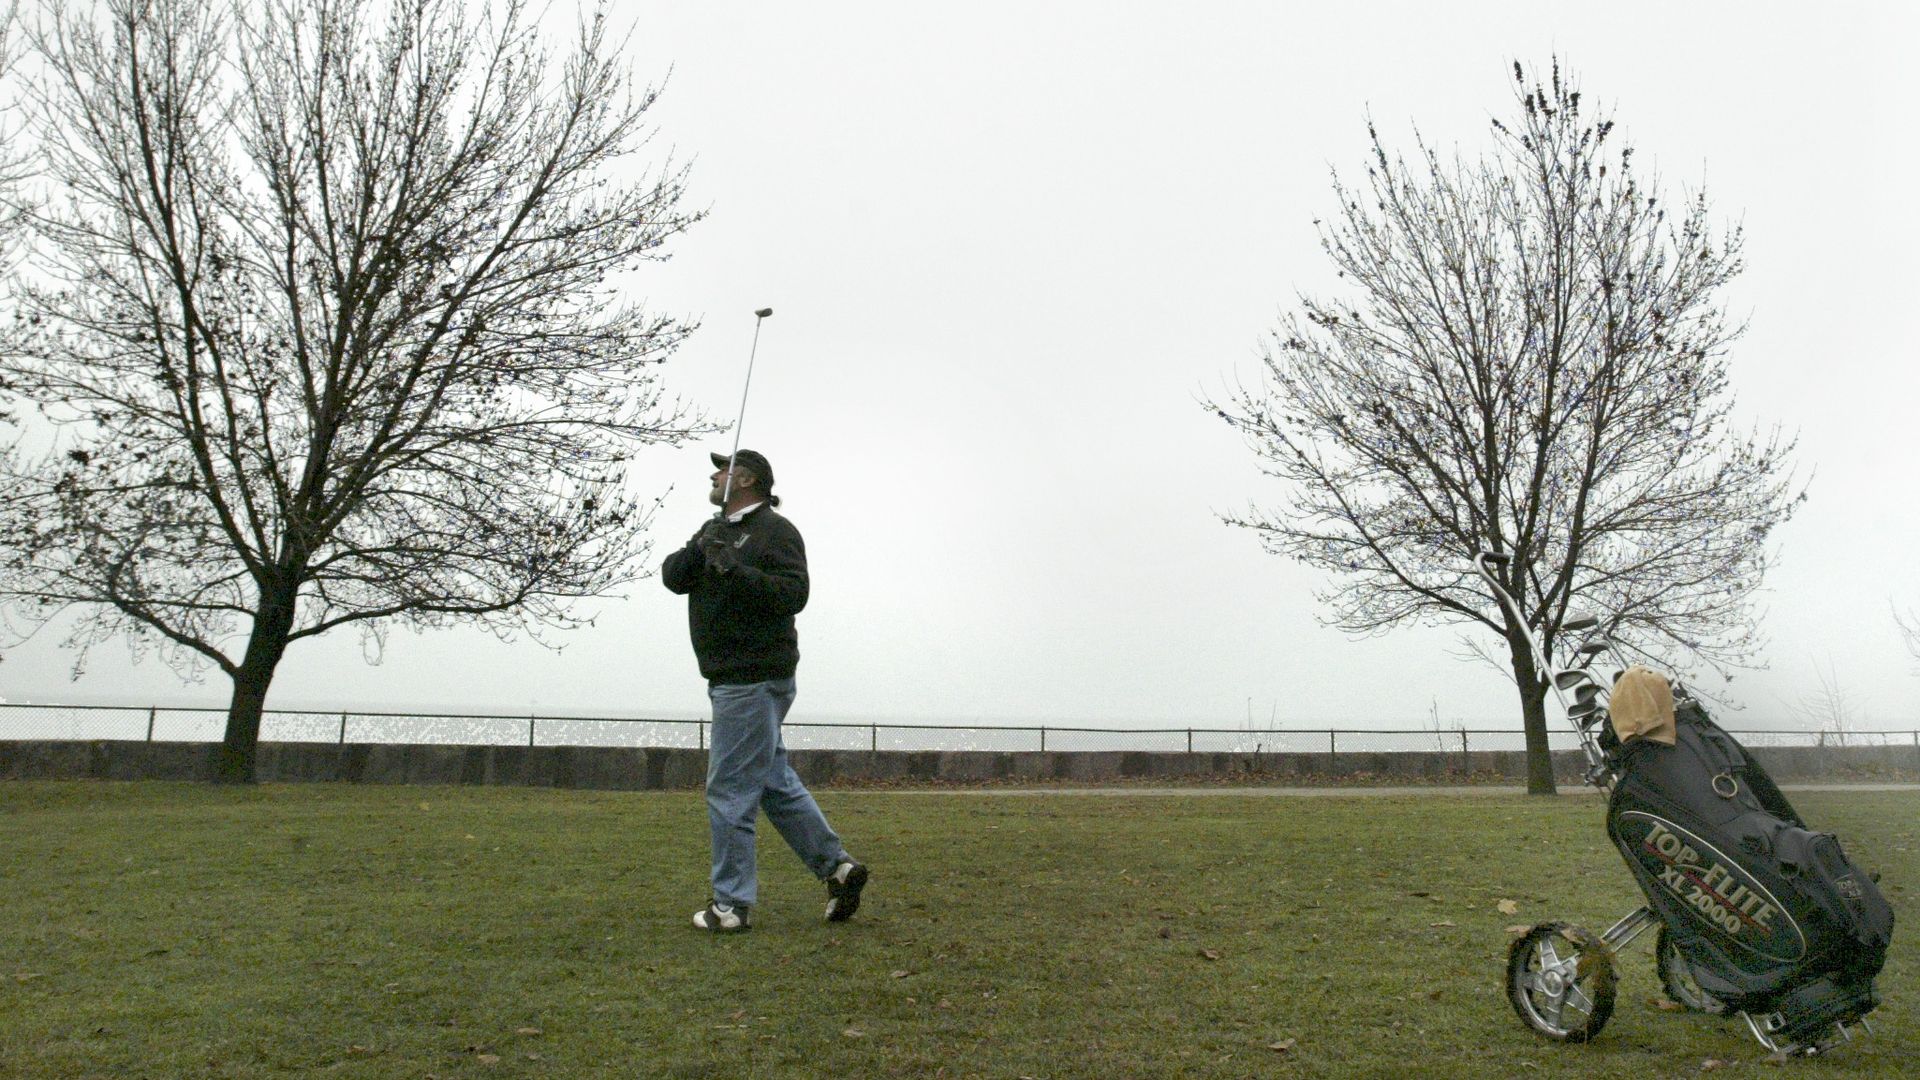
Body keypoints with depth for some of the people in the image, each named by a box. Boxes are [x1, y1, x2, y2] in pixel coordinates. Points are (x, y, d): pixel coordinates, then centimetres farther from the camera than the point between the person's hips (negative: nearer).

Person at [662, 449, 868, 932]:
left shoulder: (775, 531, -9)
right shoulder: (715, 530, 19)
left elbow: (793, 594, -21)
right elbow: (672, 576, 8)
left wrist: (735, 570, -28)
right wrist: (698, 552, -11)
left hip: (754, 679, -9)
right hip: (734, 678, 9)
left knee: (730, 789, -5)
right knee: (776, 783, 13)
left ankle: (732, 904, 5)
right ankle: (837, 866, 18)